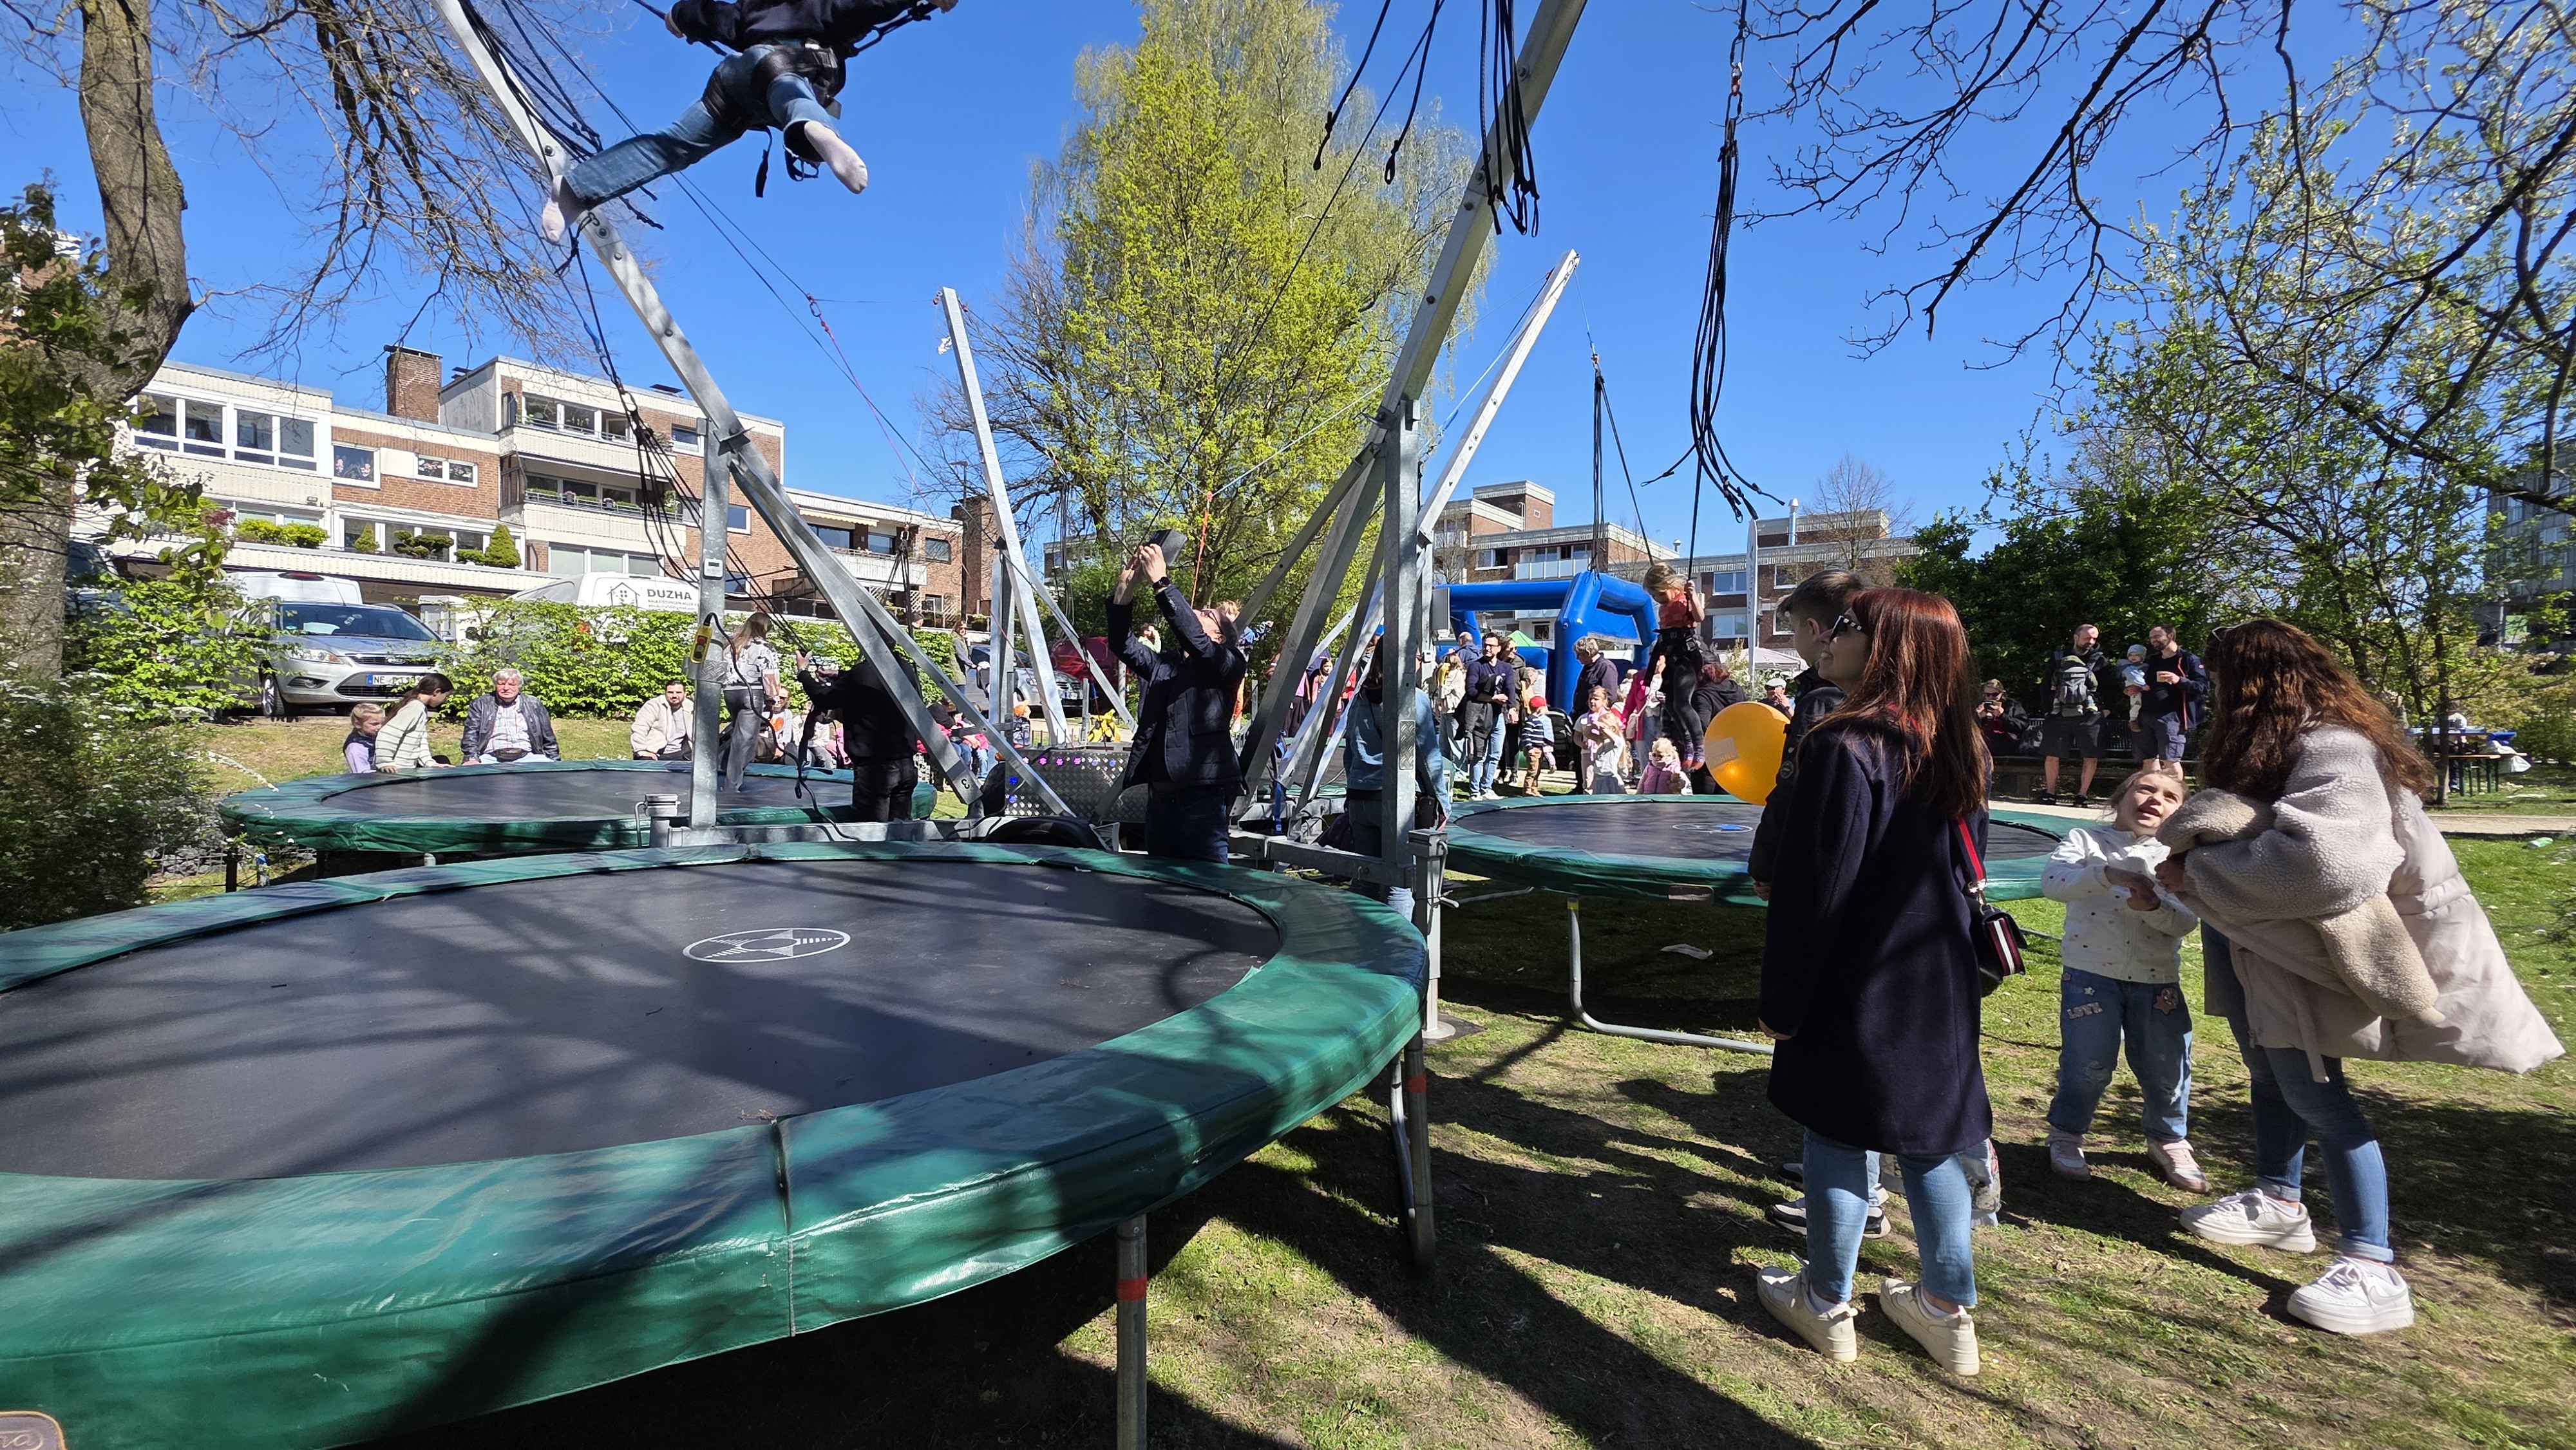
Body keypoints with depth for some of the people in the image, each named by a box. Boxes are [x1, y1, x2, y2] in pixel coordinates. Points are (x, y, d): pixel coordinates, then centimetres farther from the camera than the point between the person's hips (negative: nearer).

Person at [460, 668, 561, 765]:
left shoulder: (534, 705, 14)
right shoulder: (480, 704, 12)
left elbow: (548, 739, 17)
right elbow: (471, 735, 4)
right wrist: (472, 759, -12)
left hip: (527, 757, 1)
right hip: (491, 758, -1)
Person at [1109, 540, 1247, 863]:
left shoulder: (1227, 664, 2)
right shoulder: (1164, 664, 20)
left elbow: (1192, 637, -16)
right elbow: (1124, 644, 9)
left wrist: (1161, 582, -17)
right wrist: (1127, 584, -1)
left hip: (1201, 791, -7)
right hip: (1159, 791, 7)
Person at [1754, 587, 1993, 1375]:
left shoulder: (1846, 748, -21)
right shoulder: (1957, 748, 3)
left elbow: (1813, 891, -20)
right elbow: (1965, 864, 14)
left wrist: (1782, 1000, -12)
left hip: (1855, 984, -7)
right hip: (1941, 983, 7)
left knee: (1838, 1136, 8)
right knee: (1928, 1139, 17)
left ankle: (1826, 1304, 23)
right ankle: (1949, 1309, 30)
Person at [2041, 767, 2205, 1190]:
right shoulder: (2086, 840, 0)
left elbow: (2187, 920, -5)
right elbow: (2051, 882, -18)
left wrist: (2153, 907, -25)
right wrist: (2106, 873, -31)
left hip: (2157, 981, 3)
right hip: (2090, 975, -3)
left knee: (2167, 1067, 9)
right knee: (2089, 1065, 0)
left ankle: (2169, 1140, 35)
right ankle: (2066, 1135, 22)